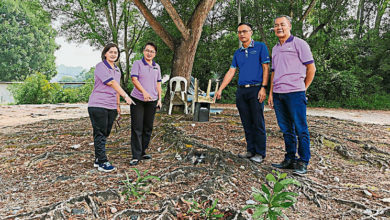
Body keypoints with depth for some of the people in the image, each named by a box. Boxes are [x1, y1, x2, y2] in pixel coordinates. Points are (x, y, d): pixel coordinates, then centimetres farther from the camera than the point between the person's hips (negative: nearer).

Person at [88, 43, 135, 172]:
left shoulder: (117, 70, 17)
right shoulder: (101, 66, -8)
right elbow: (112, 83, -19)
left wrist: (118, 105, 18)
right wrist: (126, 96, -26)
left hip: (111, 106, 8)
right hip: (98, 105, -7)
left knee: (105, 134, 11)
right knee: (100, 134, -3)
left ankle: (98, 160, 22)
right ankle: (102, 163, 2)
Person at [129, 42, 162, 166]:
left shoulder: (157, 67, 14)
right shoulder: (137, 63, -1)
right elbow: (134, 79, -13)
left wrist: (159, 99, 9)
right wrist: (144, 92, -27)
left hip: (152, 101, 5)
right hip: (137, 100, -5)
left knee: (148, 128, 8)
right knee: (137, 128, -6)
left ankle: (142, 152, 21)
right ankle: (136, 156, -2)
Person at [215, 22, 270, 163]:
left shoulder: (260, 47, 2)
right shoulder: (237, 53, 16)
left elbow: (265, 68, -3)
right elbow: (231, 72, 14)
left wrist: (263, 88, -13)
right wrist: (220, 89, 6)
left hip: (256, 89, -5)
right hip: (241, 91, 5)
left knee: (258, 123, -3)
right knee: (247, 123, 8)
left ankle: (260, 153, 5)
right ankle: (250, 150, 17)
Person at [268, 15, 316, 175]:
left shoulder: (299, 44, 0)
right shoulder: (275, 49, 20)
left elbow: (311, 68, 0)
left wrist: (303, 88, 1)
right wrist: (271, 93, 15)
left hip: (294, 92, -6)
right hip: (278, 94, 7)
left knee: (301, 129, -2)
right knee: (286, 129, 11)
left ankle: (303, 162, 5)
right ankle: (290, 159, 20)